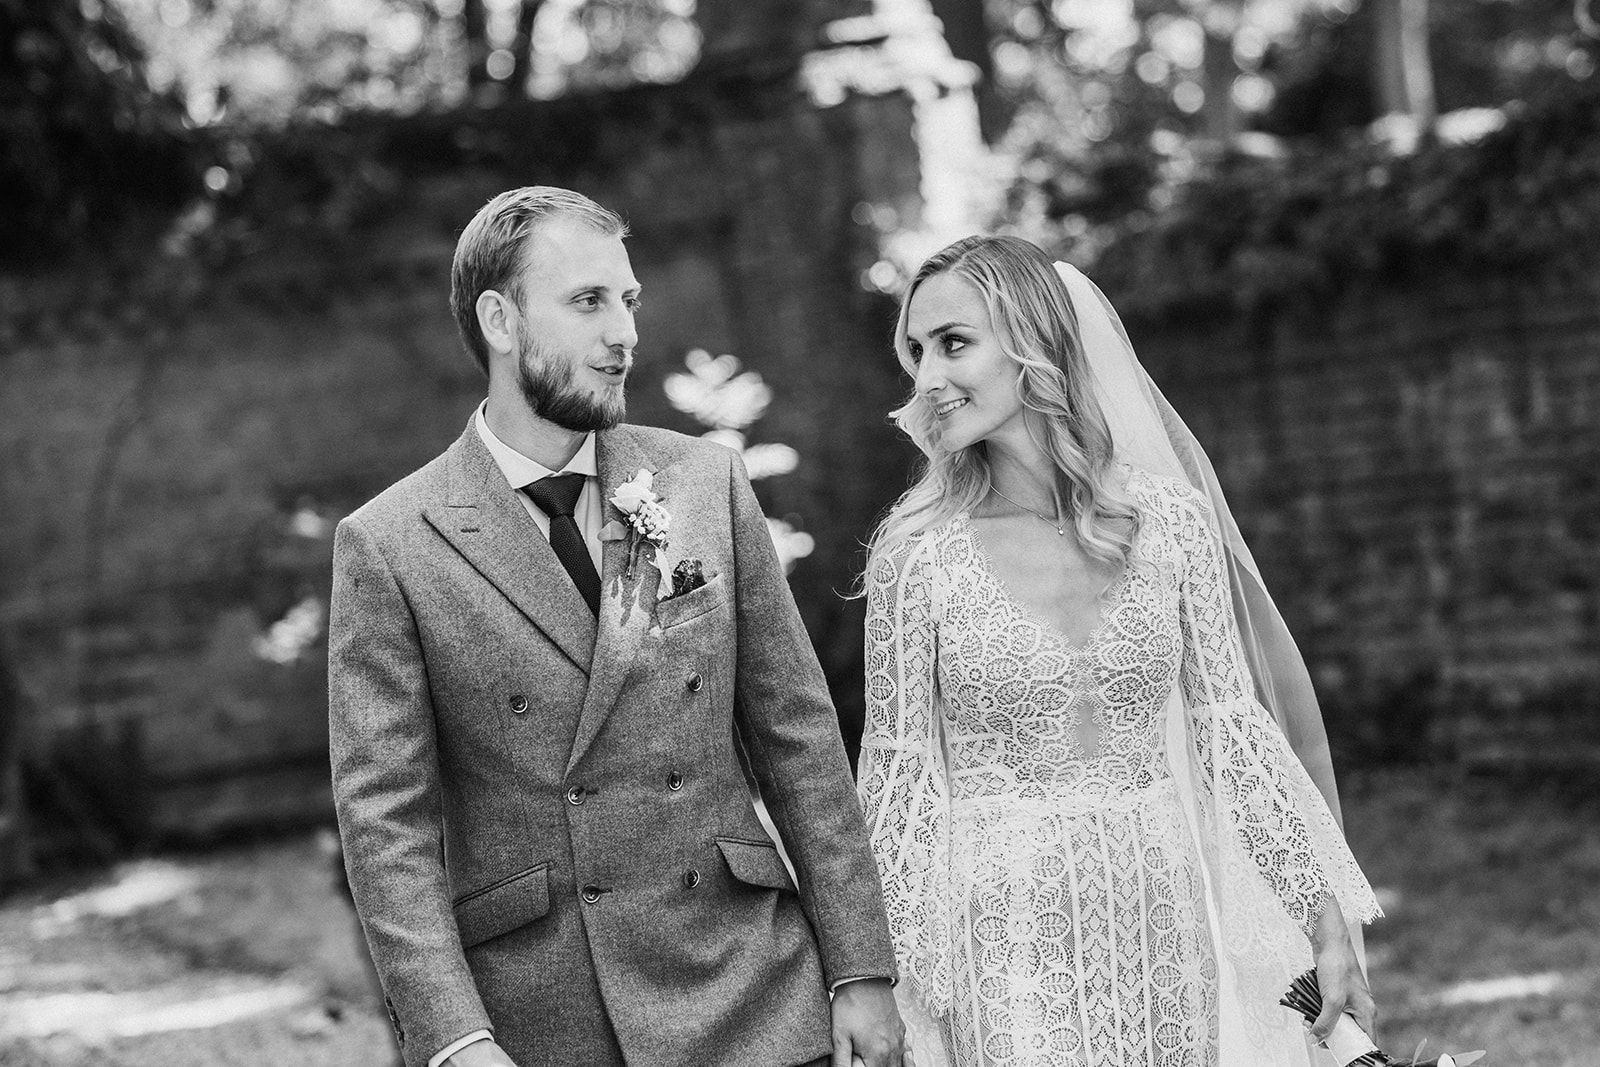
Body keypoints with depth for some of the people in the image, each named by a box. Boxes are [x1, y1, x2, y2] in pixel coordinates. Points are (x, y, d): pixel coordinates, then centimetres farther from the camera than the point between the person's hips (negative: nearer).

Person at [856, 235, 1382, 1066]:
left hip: (1164, 925, 2)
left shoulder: (1169, 518, -2)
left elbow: (1233, 734, 4)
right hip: (1005, 950, -2)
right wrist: (897, 993, -5)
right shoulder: (917, 550, -6)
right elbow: (898, 780, -3)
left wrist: (1328, 929, 3)